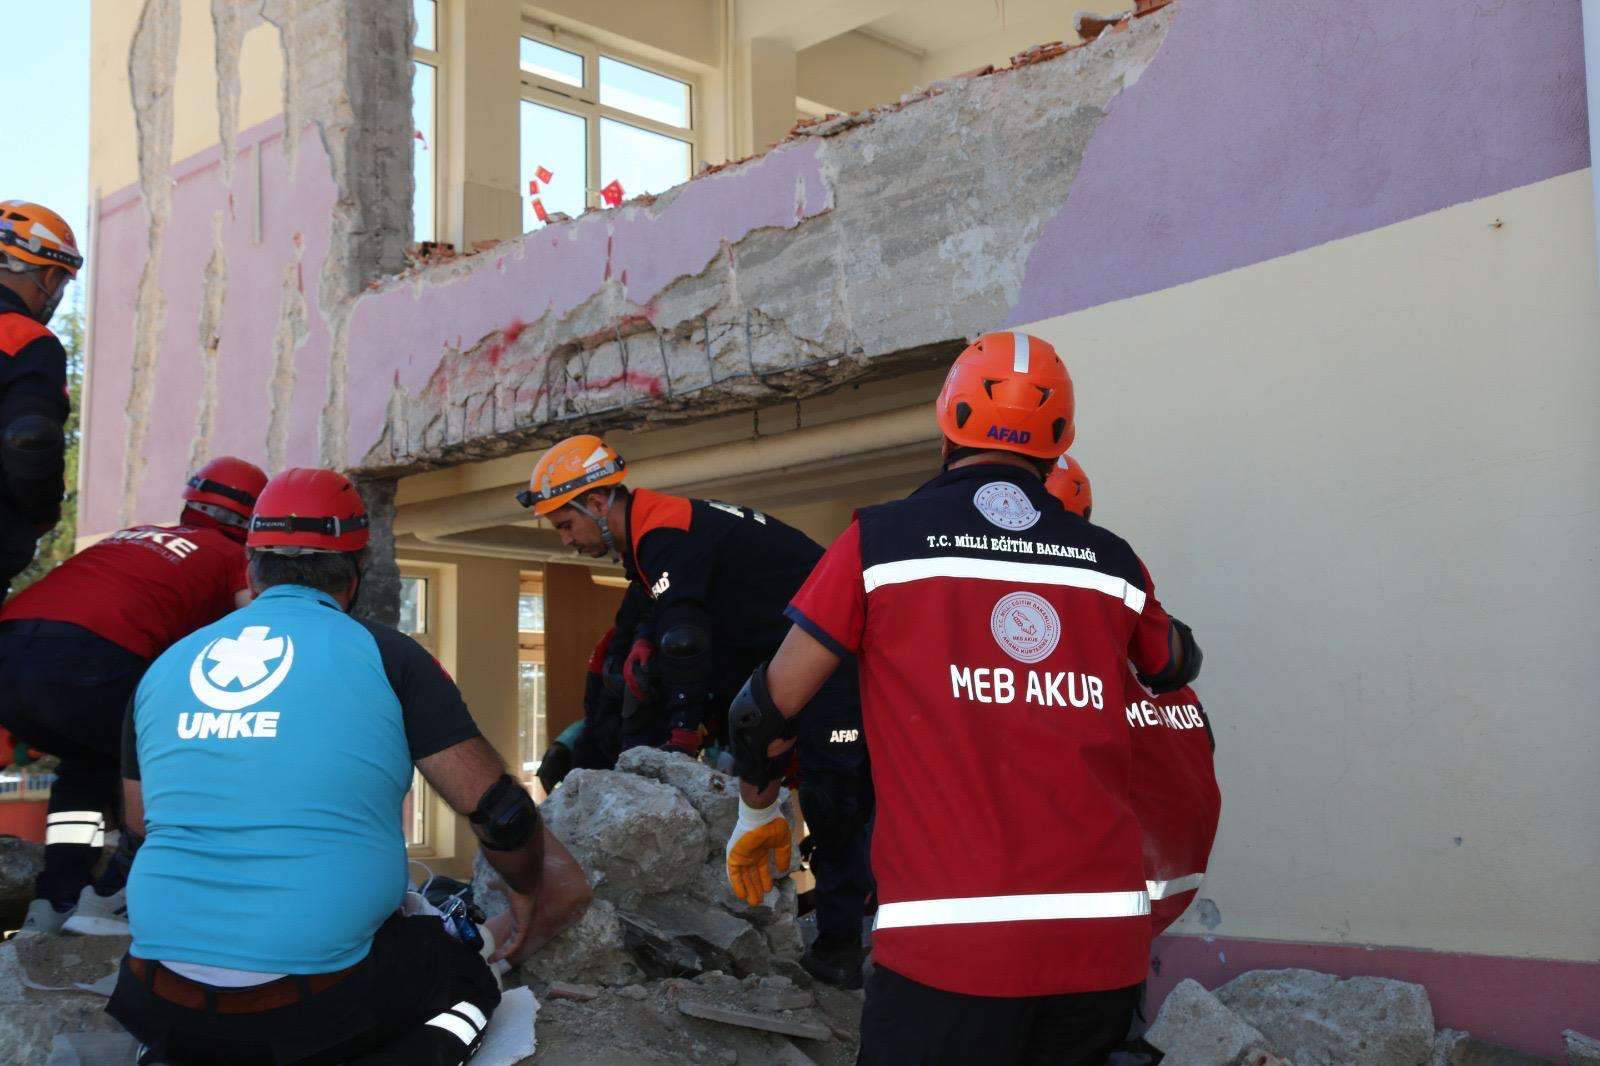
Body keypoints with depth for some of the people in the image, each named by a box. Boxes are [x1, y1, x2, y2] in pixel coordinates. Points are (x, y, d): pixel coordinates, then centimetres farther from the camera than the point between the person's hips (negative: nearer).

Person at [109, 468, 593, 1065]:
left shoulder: (164, 666, 9)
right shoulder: (383, 655, -3)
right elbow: (498, 811, -4)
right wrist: (527, 893, 17)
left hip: (166, 1007, 4)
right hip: (320, 1001, -4)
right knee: (468, 978, 25)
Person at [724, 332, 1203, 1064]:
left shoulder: (880, 541, -1)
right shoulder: (1110, 560, 8)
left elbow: (769, 709, 5)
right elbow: (1177, 669, 29)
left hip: (953, 946, -3)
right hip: (1107, 941, 4)